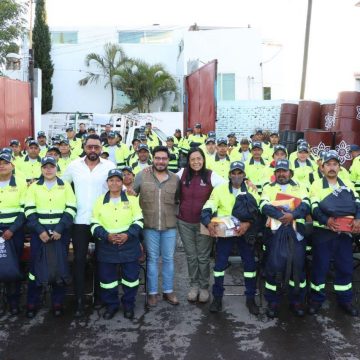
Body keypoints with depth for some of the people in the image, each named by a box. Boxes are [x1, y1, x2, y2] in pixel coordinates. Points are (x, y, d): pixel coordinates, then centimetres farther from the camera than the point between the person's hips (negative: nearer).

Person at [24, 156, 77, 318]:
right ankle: (32, 303, 16)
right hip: (39, 233, 1)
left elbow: (71, 209, -3)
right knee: (35, 266, 3)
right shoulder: (34, 187, 6)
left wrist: (59, 230, -13)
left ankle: (58, 302, 17)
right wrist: (40, 231, -13)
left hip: (61, 233, 0)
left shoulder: (65, 186, 4)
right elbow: (29, 211, -1)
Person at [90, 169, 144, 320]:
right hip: (107, 247, 1)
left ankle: (129, 304, 22)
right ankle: (111, 304, 24)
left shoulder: (132, 199, 2)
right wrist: (107, 236, -14)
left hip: (129, 245, -1)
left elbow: (139, 221, 1)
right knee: (107, 277, 4)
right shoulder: (100, 201, 4)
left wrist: (128, 235, -15)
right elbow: (95, 224, 3)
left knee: (131, 276, 2)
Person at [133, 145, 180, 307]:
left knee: (168, 259, 11)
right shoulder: (142, 175, -4)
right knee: (152, 259, 8)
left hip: (169, 226, 2)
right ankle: (152, 292, 20)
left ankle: (168, 291, 25)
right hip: (149, 226, -1)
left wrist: (175, 214, 4)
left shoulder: (175, 178, 2)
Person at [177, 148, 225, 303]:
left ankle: (204, 287, 25)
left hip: (204, 223, -2)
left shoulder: (211, 176, -9)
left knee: (203, 257, 8)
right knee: (191, 256, 13)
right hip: (184, 222, 2)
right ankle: (194, 285, 29)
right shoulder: (182, 173, -2)